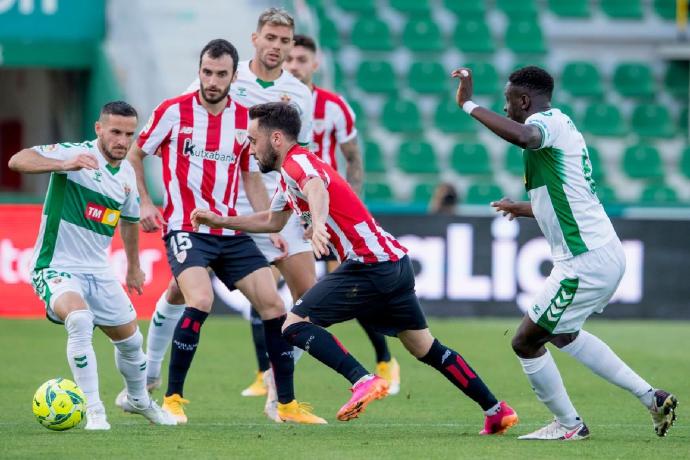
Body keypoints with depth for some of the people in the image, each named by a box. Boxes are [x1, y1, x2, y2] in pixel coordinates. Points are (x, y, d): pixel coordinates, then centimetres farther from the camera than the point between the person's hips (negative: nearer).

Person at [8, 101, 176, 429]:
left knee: (130, 339, 16)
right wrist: (64, 164, -48)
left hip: (98, 271, 7)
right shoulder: (76, 154, -18)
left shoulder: (127, 174, 4)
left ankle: (138, 399, 47)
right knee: (80, 319, -34)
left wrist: (133, 266, 32)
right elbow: (18, 161, -32)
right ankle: (94, 411, -25)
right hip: (56, 268, -7)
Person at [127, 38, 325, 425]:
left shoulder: (245, 119, 5)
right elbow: (135, 154, 8)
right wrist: (144, 201, -2)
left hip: (231, 230, 5)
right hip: (186, 228, -5)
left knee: (273, 303, -3)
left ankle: (287, 404, 7)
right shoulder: (173, 112, -5)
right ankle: (173, 398, -13)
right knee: (201, 300, -27)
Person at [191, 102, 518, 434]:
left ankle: (364, 381, -25)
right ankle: (497, 411, 20)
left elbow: (317, 190, -35)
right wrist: (219, 221, 37)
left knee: (294, 325, -11)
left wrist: (318, 224, -55)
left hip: (370, 265, -10)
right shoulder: (291, 172, 21)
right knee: (426, 348, 18)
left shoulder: (297, 161, -9)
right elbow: (273, 221, 38)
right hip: (395, 261, 10)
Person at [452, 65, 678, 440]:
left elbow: (521, 136, -40)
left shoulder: (546, 121, -13)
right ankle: (651, 398, 27)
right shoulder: (560, 125, 17)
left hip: (585, 263, -10)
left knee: (526, 342, 1)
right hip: (605, 252, 10)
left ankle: (569, 425, 15)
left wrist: (468, 104, -30)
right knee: (563, 335, 29)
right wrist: (525, 208, 44)